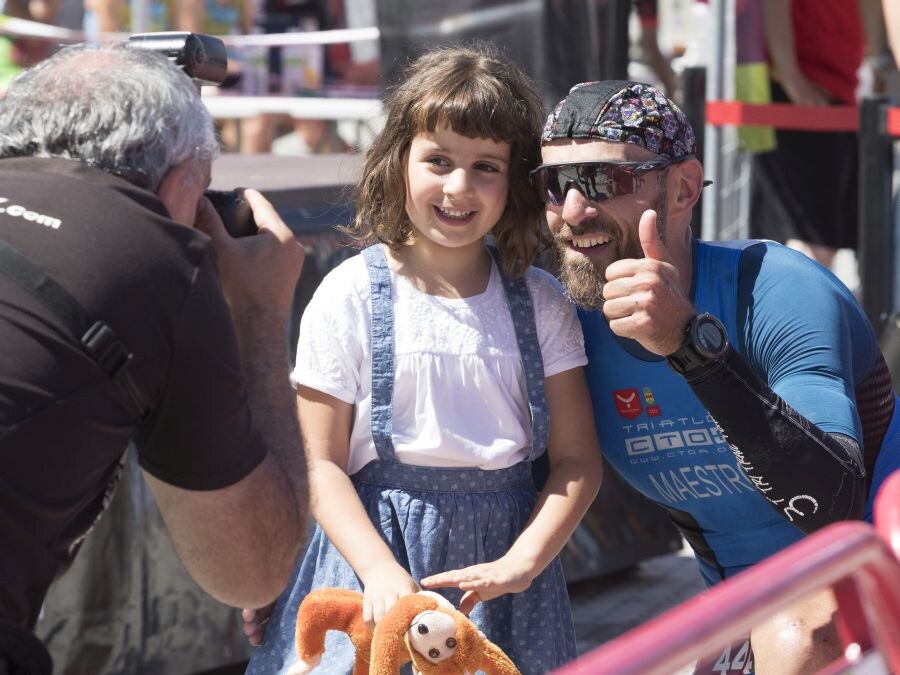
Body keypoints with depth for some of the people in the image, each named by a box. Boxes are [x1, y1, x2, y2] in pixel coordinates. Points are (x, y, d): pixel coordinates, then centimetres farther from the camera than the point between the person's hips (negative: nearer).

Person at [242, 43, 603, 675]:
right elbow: (321, 461, -5)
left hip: (506, 545, 2)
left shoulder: (541, 303, 3)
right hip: (376, 539, -2)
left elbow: (578, 457, 1)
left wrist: (519, 565, -13)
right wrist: (381, 571, -18)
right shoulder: (350, 295, -4)